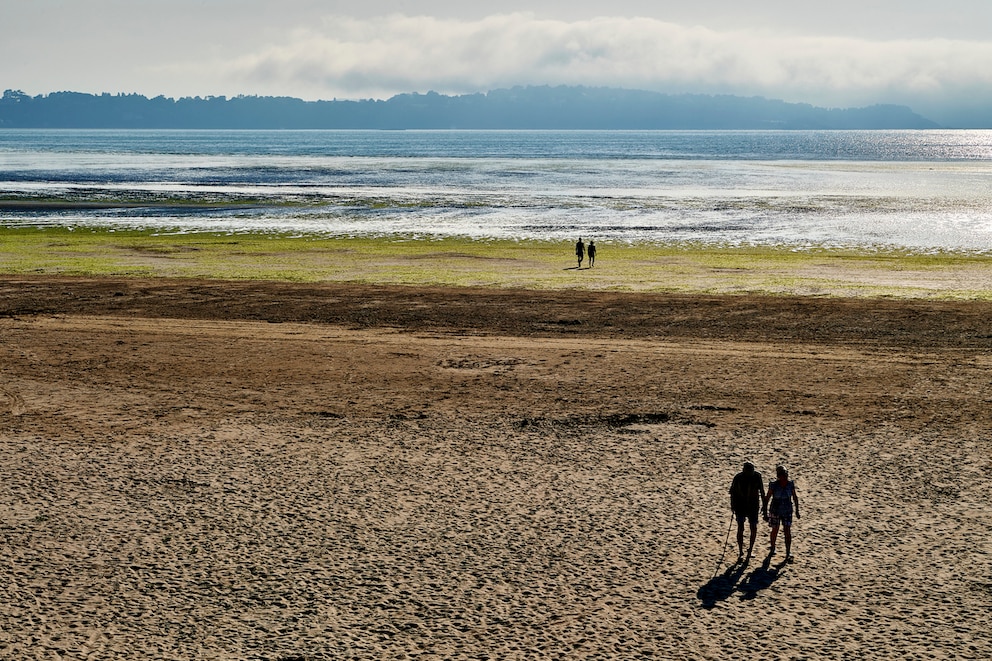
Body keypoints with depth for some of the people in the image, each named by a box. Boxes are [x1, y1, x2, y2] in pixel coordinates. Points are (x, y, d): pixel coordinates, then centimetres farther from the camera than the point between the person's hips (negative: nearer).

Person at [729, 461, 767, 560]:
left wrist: (764, 504, 5)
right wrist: (732, 505, -3)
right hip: (740, 506, -2)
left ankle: (750, 549, 22)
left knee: (754, 529, 3)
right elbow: (732, 491, 1)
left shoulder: (757, 476, -7)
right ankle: (740, 552, 6)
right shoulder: (738, 477, -11)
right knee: (740, 528, -3)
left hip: (753, 506, 2)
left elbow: (761, 491, 4)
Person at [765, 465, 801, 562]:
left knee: (787, 531, -6)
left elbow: (795, 497, 4)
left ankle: (788, 554, -3)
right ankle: (772, 548, 38)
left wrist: (797, 510, 7)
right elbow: (767, 497, -8)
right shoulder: (773, 484, -16)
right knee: (775, 530, 13)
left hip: (787, 511, 1)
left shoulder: (790, 484, -8)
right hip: (775, 511, -1)